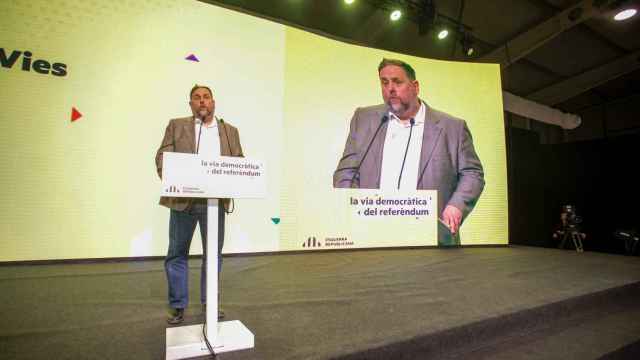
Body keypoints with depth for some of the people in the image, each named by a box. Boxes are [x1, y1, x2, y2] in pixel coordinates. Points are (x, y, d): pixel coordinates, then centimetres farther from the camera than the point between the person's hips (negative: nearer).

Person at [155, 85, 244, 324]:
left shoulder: (229, 131, 13)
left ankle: (209, 302, 25)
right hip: (183, 200, -1)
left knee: (214, 254, 9)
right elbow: (162, 156, 2)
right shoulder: (176, 126, 9)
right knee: (177, 254, 6)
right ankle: (177, 306, 21)